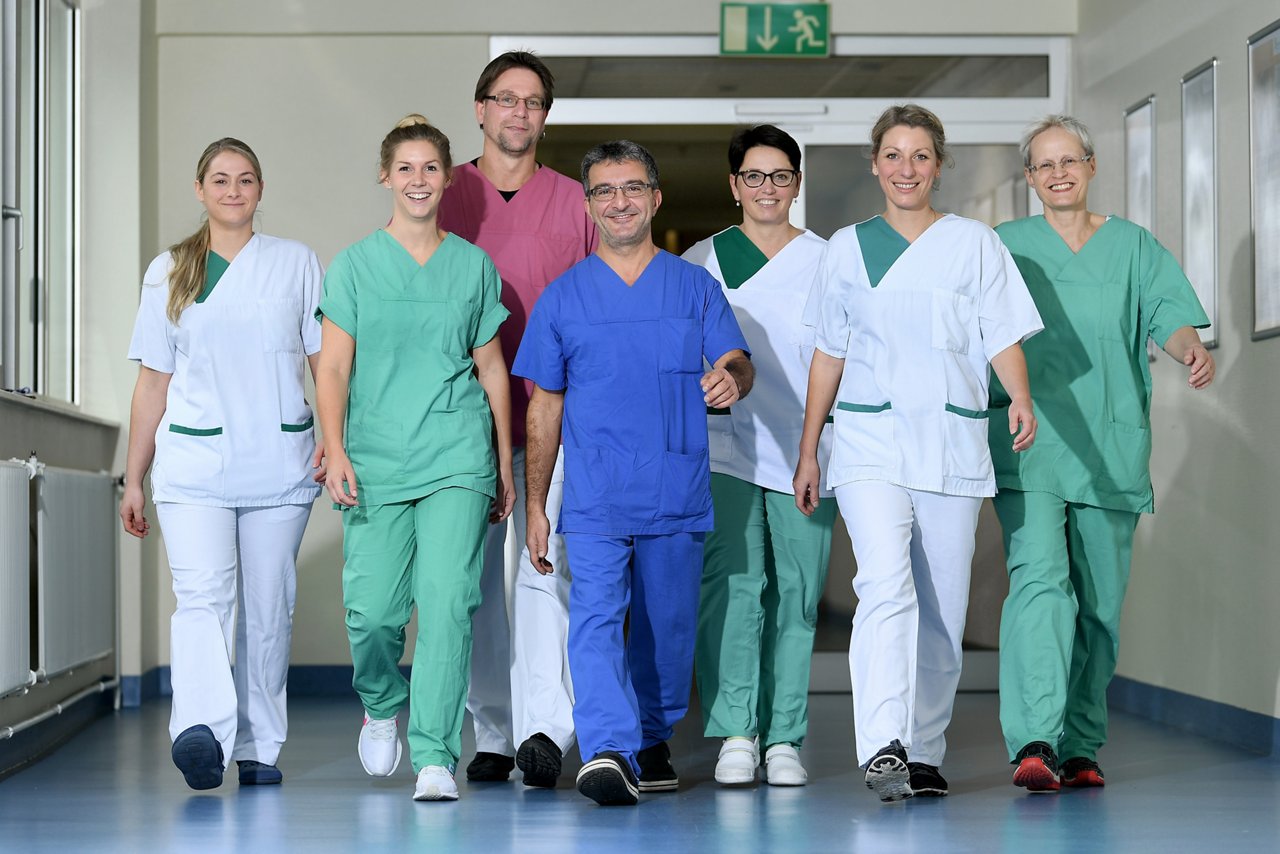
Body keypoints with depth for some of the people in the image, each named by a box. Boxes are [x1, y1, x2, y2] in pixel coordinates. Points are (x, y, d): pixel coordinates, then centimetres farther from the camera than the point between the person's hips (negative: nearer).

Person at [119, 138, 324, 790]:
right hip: (193, 461, -1)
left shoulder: (296, 263, 11)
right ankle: (200, 731, -34)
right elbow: (153, 380, 13)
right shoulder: (169, 272, 12)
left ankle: (257, 748, 13)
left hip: (279, 463, 1)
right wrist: (133, 478, 11)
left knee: (268, 607, 3)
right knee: (205, 595, -18)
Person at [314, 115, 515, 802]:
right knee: (372, 609, -1)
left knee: (447, 601, -12)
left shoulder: (473, 265, 9)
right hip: (376, 460, 0)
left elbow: (491, 368, 14)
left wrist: (505, 464, 13)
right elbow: (334, 367, 1)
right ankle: (382, 705, 30)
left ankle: (435, 757, -8)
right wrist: (336, 451, -11)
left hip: (457, 459, 0)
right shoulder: (355, 264, 5)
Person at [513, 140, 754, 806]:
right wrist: (534, 505, 7)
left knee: (668, 626, 10)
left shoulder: (696, 288, 8)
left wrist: (731, 377, -28)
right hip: (594, 498, -1)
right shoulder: (562, 298, 8)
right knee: (595, 618, -16)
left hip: (677, 494, 1)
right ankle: (607, 752, -25)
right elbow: (544, 407, 11)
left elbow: (738, 365, -1)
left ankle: (653, 740, 27)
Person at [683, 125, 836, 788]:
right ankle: (735, 733, -10)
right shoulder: (701, 261, 10)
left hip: (805, 455, 1)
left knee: (795, 597, 1)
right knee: (732, 586, -13)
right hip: (724, 450, -1)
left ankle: (783, 739, 7)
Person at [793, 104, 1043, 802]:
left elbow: (1003, 335, 2)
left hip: (953, 444, 1)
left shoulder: (975, 243, 9)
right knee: (885, 585, -20)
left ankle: (923, 752, 15)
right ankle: (882, 749, -28)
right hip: (869, 439, -1)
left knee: (942, 607, 3)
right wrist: (808, 451, 14)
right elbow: (829, 353, 16)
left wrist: (1021, 400, -18)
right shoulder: (847, 248, 12)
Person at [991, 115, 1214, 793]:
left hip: (1110, 447, 2)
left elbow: (1166, 314, 0)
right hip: (1028, 444, -2)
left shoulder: (1132, 246, 14)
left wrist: (1192, 350, -22)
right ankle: (1034, 742, -28)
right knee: (1039, 579, -19)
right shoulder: (1006, 247, 12)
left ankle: (1080, 748, 15)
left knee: (1100, 602, 5)